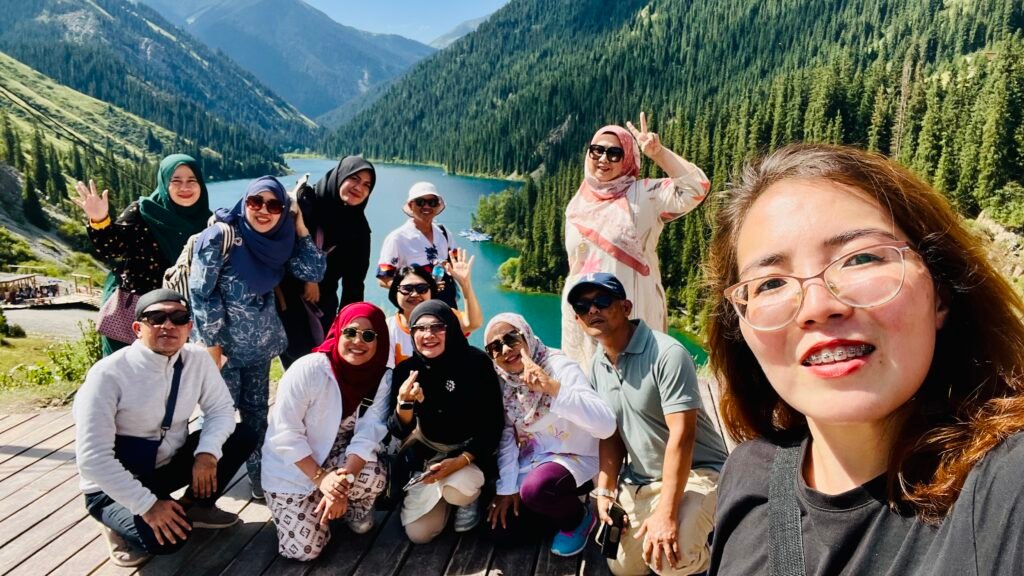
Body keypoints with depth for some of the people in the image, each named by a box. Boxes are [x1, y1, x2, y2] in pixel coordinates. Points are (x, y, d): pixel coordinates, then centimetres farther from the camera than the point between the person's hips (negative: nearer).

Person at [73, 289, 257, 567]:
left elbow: (221, 409, -2)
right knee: (167, 537, -30)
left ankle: (196, 505, 9)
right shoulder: (109, 374, -26)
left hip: (169, 463, 6)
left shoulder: (198, 359, -11)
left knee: (242, 436, -12)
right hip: (115, 484, -5)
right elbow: (93, 457, -26)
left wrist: (207, 452, -23)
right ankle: (121, 523, 5)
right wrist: (147, 505, -28)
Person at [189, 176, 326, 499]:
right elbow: (200, 290, -15)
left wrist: (300, 228, -7)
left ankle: (261, 478, 25)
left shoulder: (280, 239, 1)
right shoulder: (221, 235, -15)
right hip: (223, 341, -5)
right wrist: (211, 344, -15)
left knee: (257, 412, 13)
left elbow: (314, 273, -3)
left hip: (260, 344, 5)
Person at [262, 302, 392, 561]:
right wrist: (320, 478, -28)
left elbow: (367, 436, -17)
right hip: (291, 468, -2)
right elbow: (285, 434, -22)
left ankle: (353, 507, 6)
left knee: (373, 478, -30)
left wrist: (344, 481, -32)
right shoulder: (307, 369, -23)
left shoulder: (382, 378, -13)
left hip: (338, 457, 2)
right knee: (304, 549, -11)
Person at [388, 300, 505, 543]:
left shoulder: (477, 362, -21)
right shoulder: (406, 370, -12)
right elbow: (400, 433, -12)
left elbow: (493, 424, -16)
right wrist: (404, 403, -33)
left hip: (472, 449, -3)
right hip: (429, 451, 3)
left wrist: (461, 461, -28)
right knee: (418, 533, -5)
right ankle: (444, 492, 24)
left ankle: (469, 499, 3)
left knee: (456, 491, -34)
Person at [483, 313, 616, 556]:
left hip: (572, 458, -6)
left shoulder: (559, 366, -24)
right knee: (502, 531, -2)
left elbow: (606, 425, -38)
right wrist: (507, 487, -5)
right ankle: (558, 509, 22)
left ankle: (578, 517, -2)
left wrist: (553, 388, -48)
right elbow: (506, 436, 1)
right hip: (530, 463, 6)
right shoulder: (502, 381, -4)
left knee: (535, 489, -35)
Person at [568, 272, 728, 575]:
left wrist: (666, 514, -30)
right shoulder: (598, 365, 2)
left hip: (695, 473, -7)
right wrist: (606, 490, 0)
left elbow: (681, 434, -27)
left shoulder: (667, 354, -23)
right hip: (639, 481, 7)